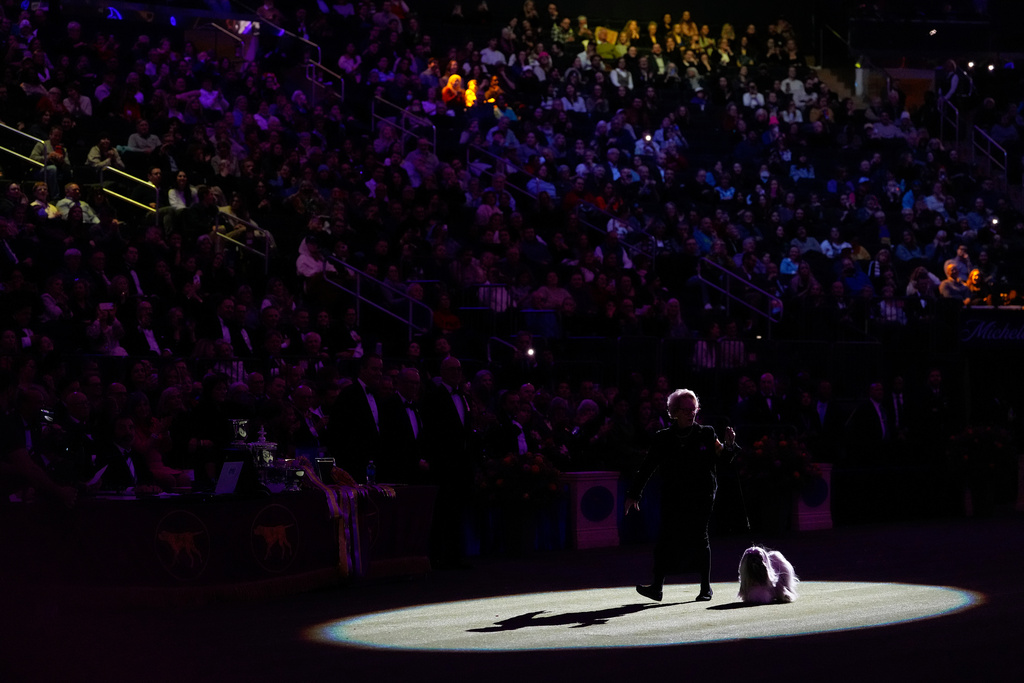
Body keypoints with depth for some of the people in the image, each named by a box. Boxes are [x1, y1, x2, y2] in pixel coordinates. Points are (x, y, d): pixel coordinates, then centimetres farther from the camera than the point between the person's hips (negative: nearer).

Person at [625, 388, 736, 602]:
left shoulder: (706, 434, 5)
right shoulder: (664, 438, 7)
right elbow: (647, 468, 9)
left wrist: (729, 446, -13)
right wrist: (633, 494, 6)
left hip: (701, 497, -1)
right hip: (673, 498, 1)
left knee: (699, 538, -1)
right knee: (666, 538, -6)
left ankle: (706, 588, 10)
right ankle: (657, 587, -4)